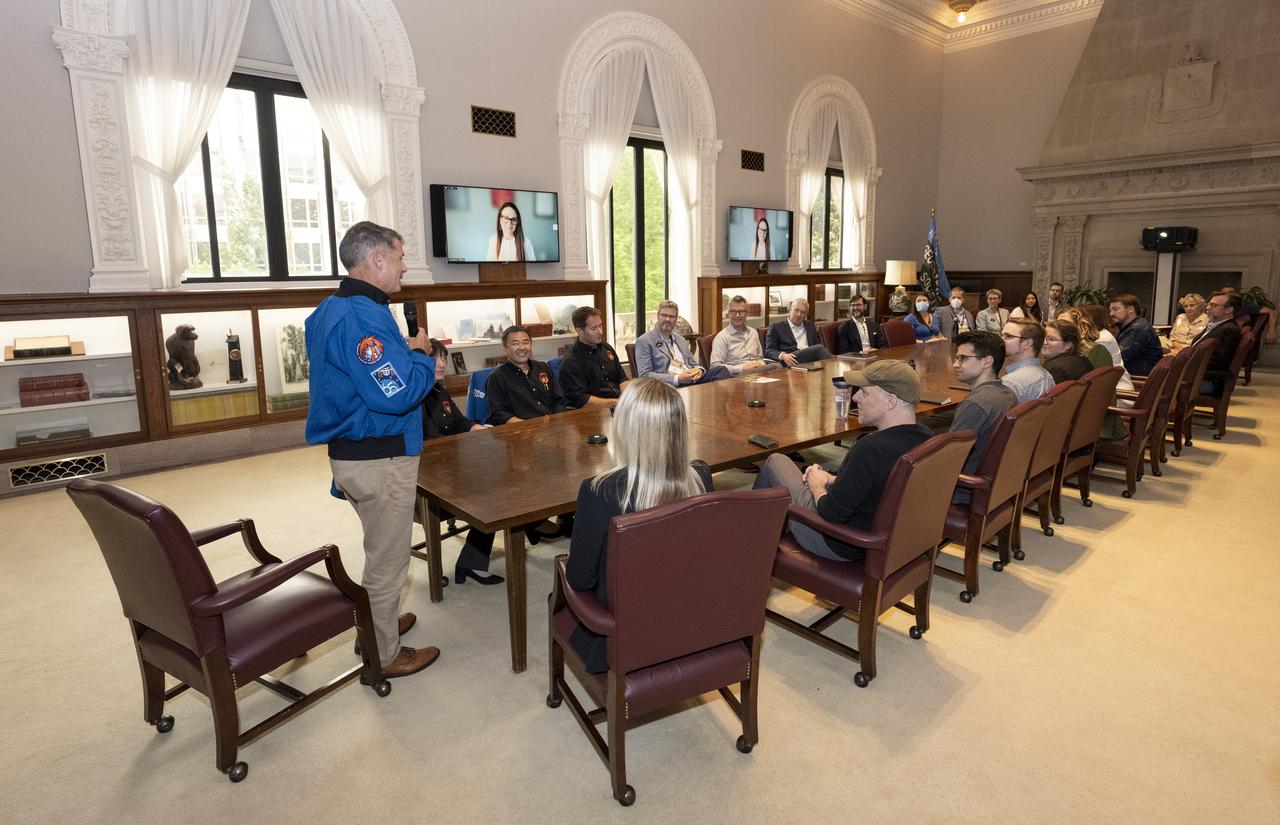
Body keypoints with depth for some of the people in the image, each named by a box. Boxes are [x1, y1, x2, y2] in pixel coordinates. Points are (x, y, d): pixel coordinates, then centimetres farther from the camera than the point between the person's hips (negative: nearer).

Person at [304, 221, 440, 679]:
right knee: (387, 558, 6)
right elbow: (396, 394, -30)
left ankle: (380, 623, 45)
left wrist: (410, 356, 8)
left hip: (350, 450, 11)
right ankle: (384, 657, 23)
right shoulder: (363, 317, -24)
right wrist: (421, 355, -12)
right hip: (379, 458, -11)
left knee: (383, 549, 27)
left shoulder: (331, 310, 11)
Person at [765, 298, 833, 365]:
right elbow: (769, 351, 3)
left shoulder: (810, 326, 27)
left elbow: (818, 344, 25)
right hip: (792, 361, -5)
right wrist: (783, 356, -20)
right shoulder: (776, 328, 11)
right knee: (819, 348, -30)